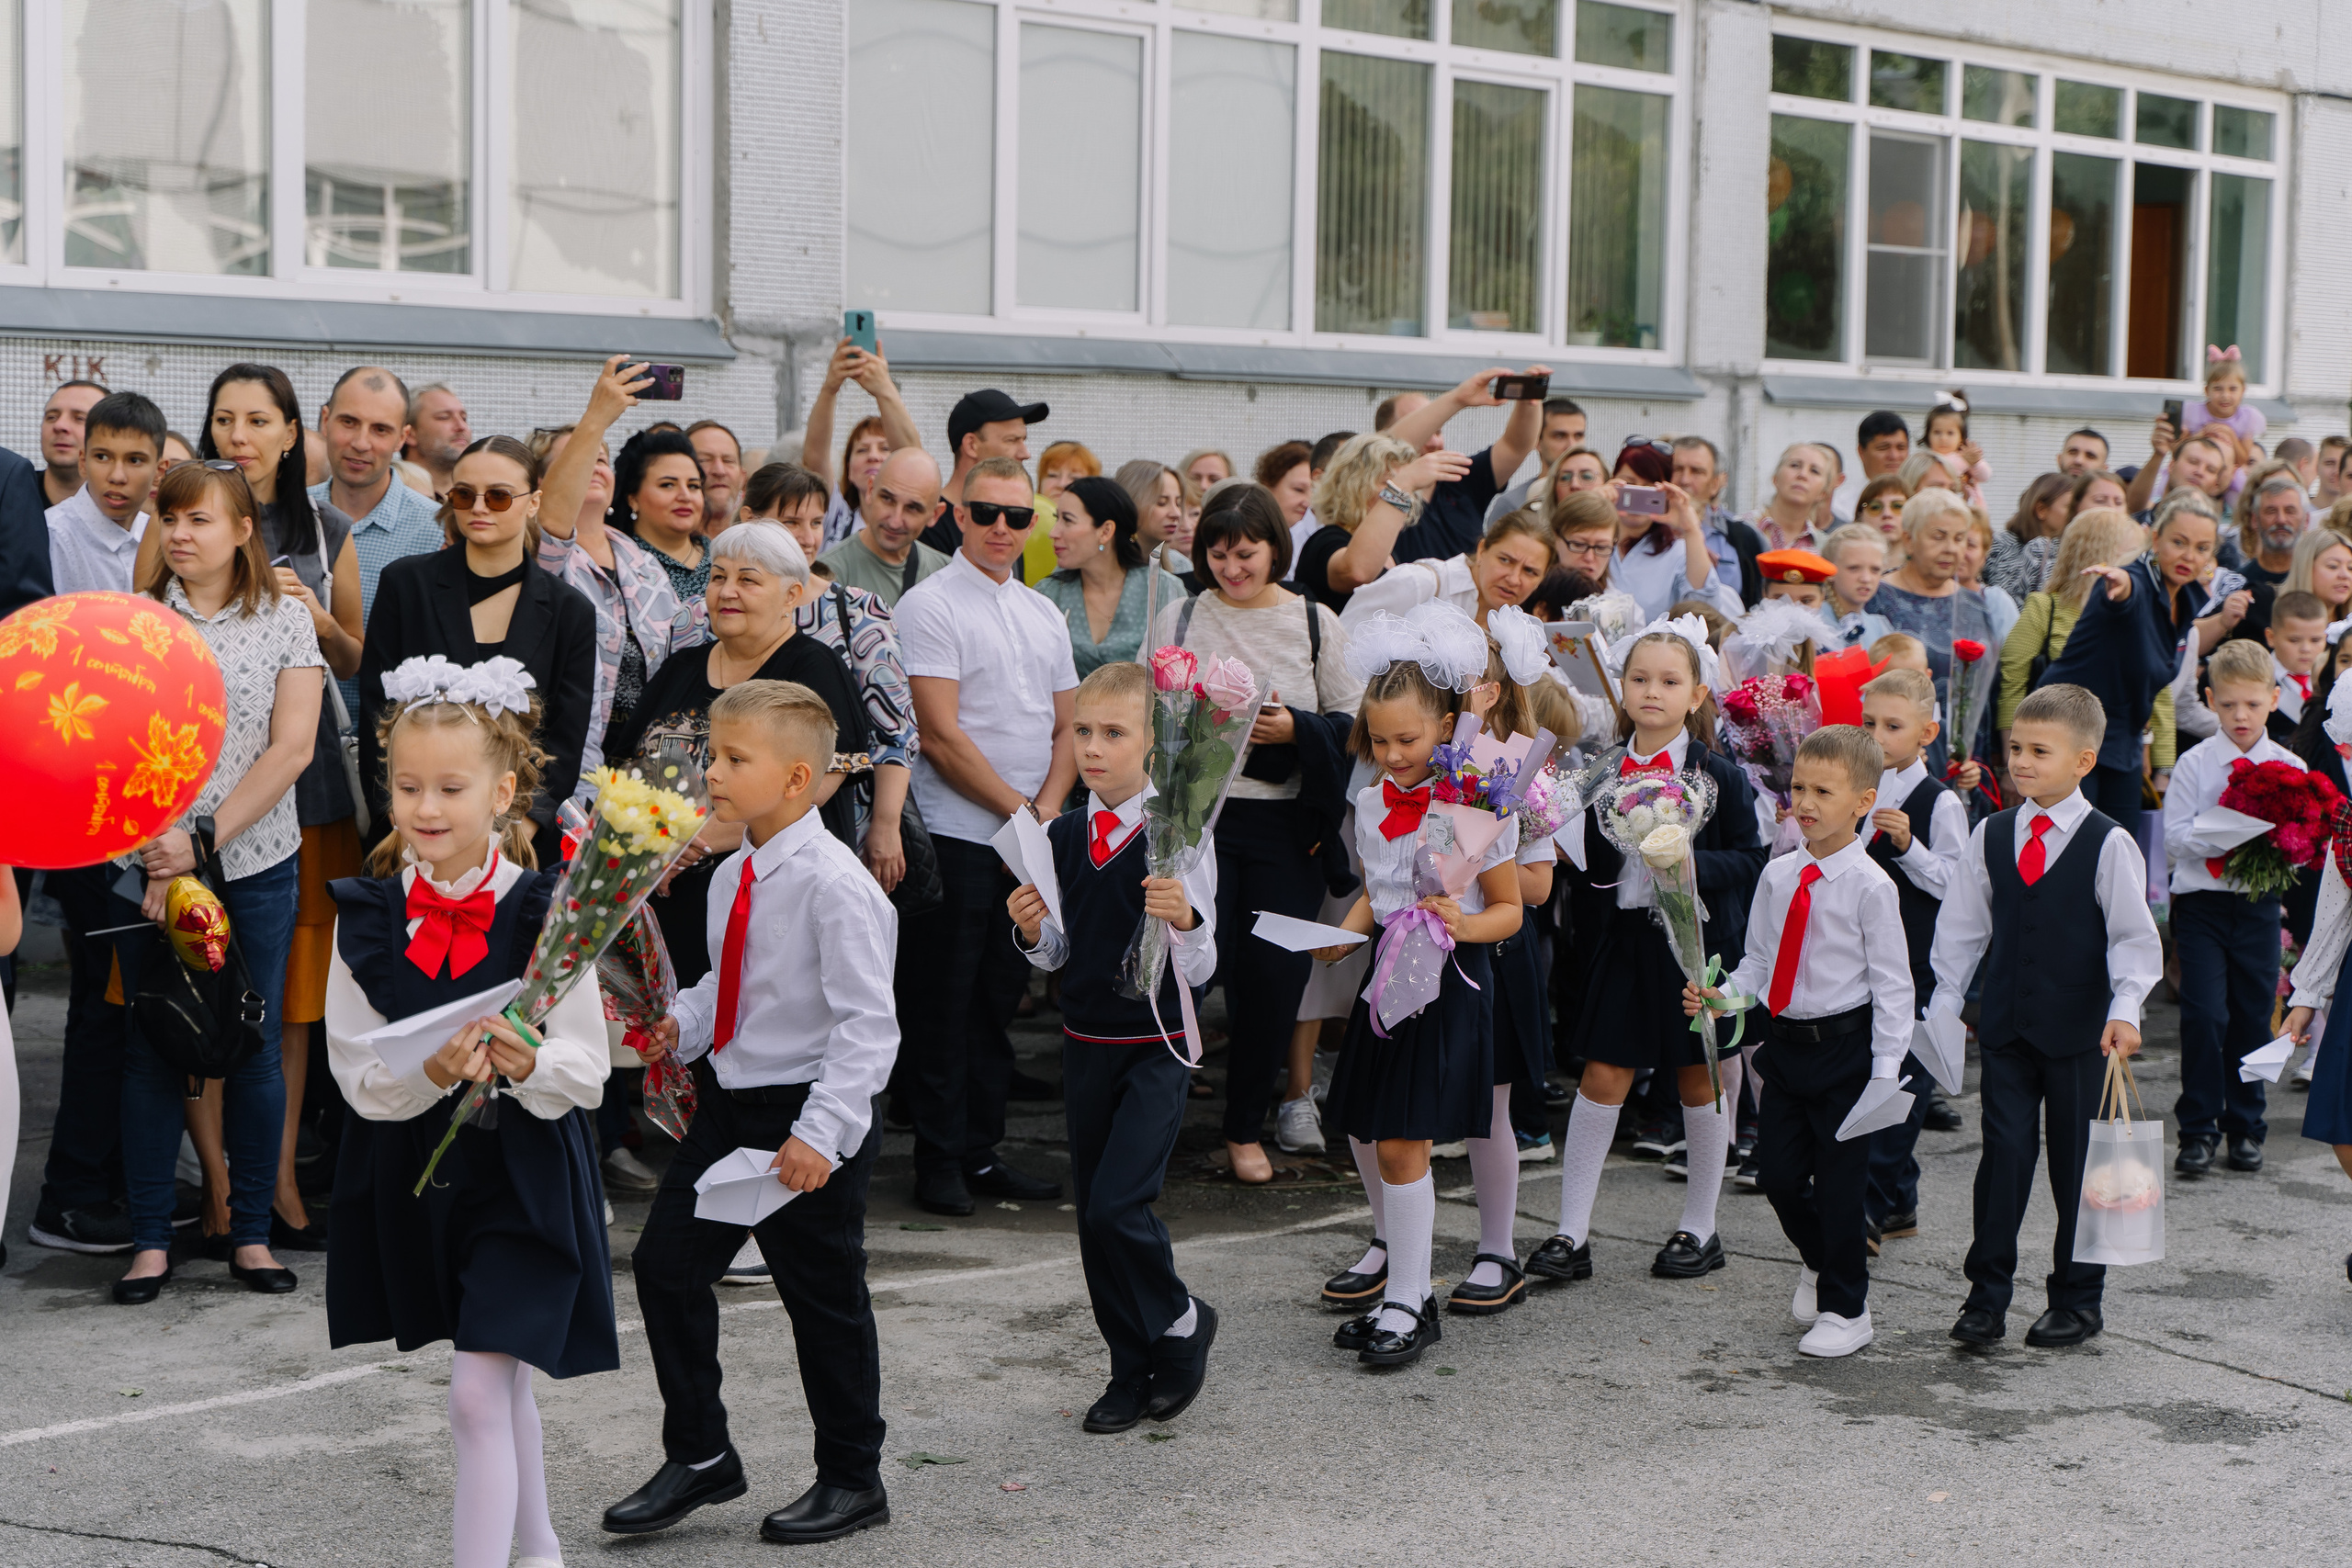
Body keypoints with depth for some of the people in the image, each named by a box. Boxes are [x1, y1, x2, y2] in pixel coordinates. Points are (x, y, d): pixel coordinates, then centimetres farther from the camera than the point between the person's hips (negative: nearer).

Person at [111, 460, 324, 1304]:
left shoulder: (285, 619, 1)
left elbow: (292, 747, -6)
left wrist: (205, 840, -13)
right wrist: (155, 850, -14)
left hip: (257, 864, -1)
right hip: (145, 863, 1)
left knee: (254, 1048, 3)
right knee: (150, 1050, 4)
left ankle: (251, 1233, 15)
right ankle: (151, 1240, 12)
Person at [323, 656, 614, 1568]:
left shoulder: (543, 914, -12)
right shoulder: (365, 917, -5)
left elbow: (588, 1073, -10)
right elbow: (355, 1074, -7)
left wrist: (527, 1062, -30)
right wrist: (431, 1074, -26)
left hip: (524, 1173, -4)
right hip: (409, 1174, 4)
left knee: (479, 1392, -12)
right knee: (501, 1380, 21)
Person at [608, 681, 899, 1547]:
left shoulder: (835, 885, -21)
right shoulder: (731, 877, 5)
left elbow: (867, 1025, -23)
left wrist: (820, 1132, -27)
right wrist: (681, 1024, 1)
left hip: (806, 1120, -8)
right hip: (725, 1100, 8)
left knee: (824, 1299, 5)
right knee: (666, 1265, 8)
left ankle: (851, 1478, 24)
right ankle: (698, 1456, 25)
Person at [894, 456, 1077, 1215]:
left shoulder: (1045, 614, 15)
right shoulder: (930, 605, -7)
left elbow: (1066, 728, 14)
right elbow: (941, 734, -13)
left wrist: (1048, 809, -3)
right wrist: (1017, 810, -12)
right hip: (957, 834, -6)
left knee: (998, 1001, 12)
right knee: (945, 1006, -1)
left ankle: (981, 1150, 20)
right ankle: (939, 1161, 6)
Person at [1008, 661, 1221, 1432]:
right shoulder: (1062, 836, 4)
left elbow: (1197, 972, -12)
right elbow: (1059, 957, 12)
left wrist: (1184, 919, -31)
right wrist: (1033, 931, -9)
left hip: (1156, 1047, -5)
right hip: (1086, 1042, 5)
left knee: (1117, 1204, -15)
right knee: (1093, 1213, 9)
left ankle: (1182, 1322, 11)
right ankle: (1133, 1369, 23)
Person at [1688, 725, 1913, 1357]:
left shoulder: (1869, 885, -12)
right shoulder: (1778, 877, 5)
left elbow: (1891, 983, -10)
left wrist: (1885, 1069, -14)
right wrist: (1720, 994, -4)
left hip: (1845, 1045, -5)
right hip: (1786, 1042, 5)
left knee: (1840, 1181, 1)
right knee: (1778, 1170, 8)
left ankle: (1845, 1310, 16)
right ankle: (1820, 1262, 38)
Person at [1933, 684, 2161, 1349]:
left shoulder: (2108, 844, -7)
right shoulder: (1992, 835, 5)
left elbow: (2134, 937, -7)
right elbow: (1962, 927, 11)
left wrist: (2124, 1010, -18)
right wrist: (1944, 1006, 8)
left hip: (2079, 1031, -3)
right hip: (2006, 1027, 3)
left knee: (2078, 1163, 6)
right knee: (2003, 1154, -1)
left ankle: (2077, 1299, 19)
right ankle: (1986, 1298, 6)